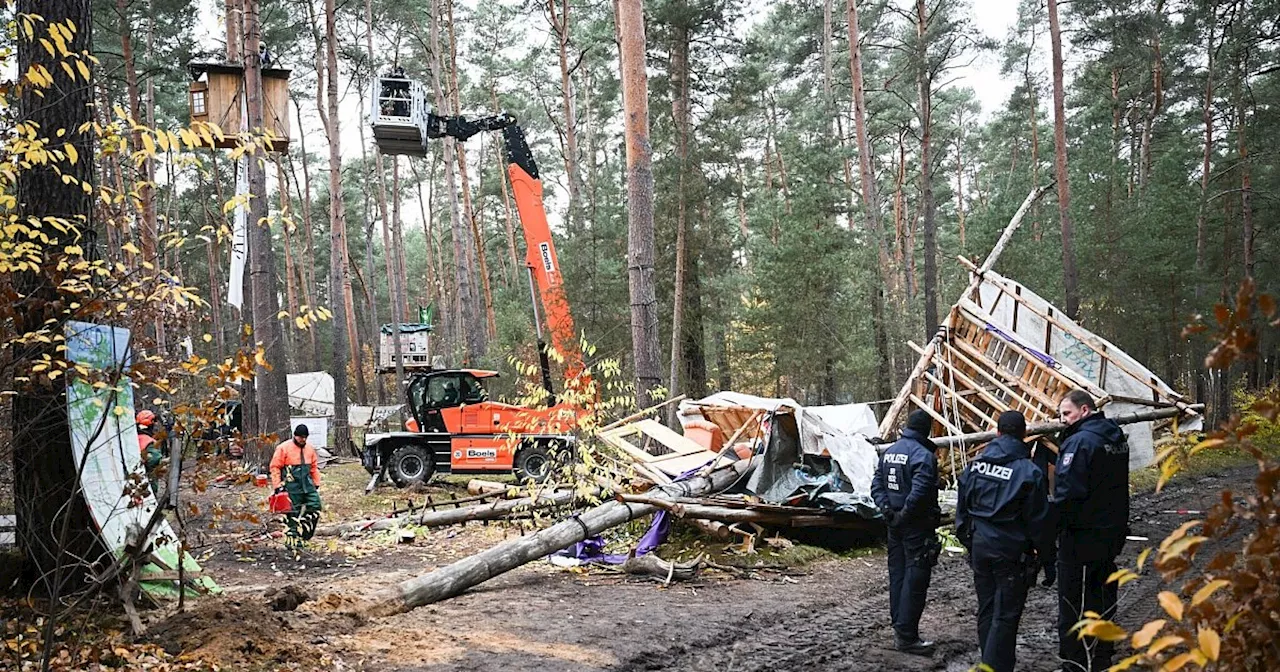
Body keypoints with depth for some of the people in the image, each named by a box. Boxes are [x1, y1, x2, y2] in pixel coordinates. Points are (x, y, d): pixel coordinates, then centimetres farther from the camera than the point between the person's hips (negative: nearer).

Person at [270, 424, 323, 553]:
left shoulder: (309, 448, 9)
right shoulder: (284, 448, -8)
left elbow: (314, 466, 17)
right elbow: (275, 467, -6)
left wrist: (316, 483, 15)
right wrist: (277, 486, -8)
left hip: (307, 484, 5)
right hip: (292, 487, -5)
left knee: (315, 507, -4)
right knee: (293, 514, 0)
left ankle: (302, 535, 9)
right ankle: (291, 541, 11)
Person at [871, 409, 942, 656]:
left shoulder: (889, 451, 10)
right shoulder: (923, 454, -17)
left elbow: (877, 484, 10)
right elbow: (920, 491, -27)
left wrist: (886, 508, 2)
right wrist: (905, 514, -17)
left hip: (895, 524, 8)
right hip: (917, 526, -8)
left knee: (897, 575, 15)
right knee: (915, 580, -3)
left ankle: (899, 628, 23)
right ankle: (907, 637, -2)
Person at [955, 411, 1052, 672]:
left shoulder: (975, 465, 1)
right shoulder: (1029, 472, -14)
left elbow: (962, 509, 9)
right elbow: (1038, 520, -9)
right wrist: (1044, 552, 5)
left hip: (980, 546, 5)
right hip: (1011, 552, -5)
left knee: (986, 610, 17)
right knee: (1006, 616, 1)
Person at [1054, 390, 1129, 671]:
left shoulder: (1080, 442, -20)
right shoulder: (1116, 438, 9)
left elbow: (1067, 493, -24)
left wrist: (1053, 528, -17)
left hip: (1082, 536, -9)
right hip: (1113, 531, 9)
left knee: (1074, 605, 1)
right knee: (1103, 597, 19)